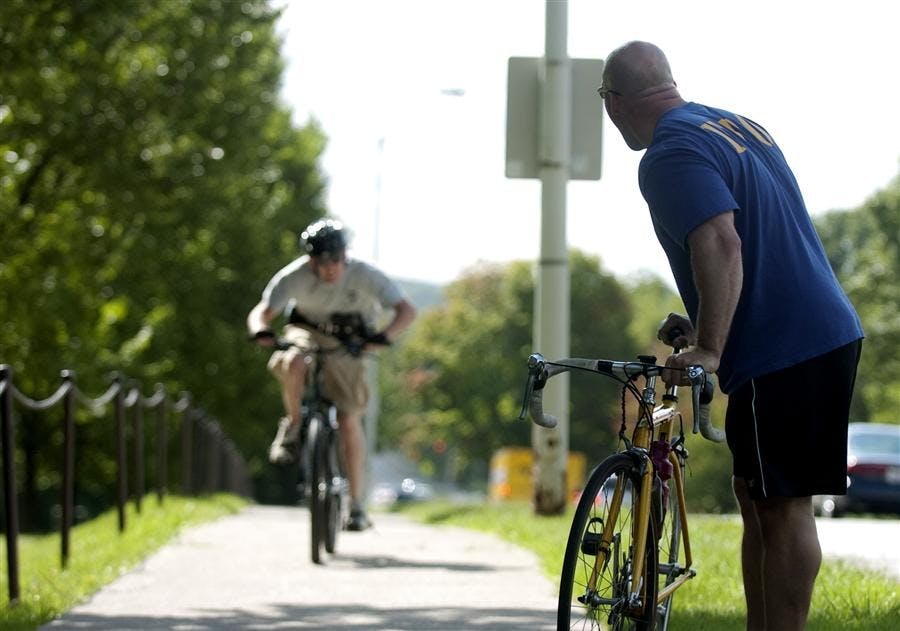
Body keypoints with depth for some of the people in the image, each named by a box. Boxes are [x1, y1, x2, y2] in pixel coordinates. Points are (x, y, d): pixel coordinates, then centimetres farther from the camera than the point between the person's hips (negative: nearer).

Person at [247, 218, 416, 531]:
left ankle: (357, 505, -2)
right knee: (292, 364, -37)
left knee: (349, 420, -10)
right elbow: (260, 312, -23)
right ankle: (293, 423, -8)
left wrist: (384, 337, -49)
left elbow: (407, 310, -30)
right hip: (307, 331, 0)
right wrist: (261, 330, -48)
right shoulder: (295, 276, -24)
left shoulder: (364, 275, -26)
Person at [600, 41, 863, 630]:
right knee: (757, 497, 15)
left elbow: (720, 244, -28)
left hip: (781, 352, -10)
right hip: (830, 333, 10)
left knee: (782, 509, -7)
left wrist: (708, 350, -31)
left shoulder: (670, 157, -13)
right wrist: (704, 324, 30)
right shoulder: (737, 124, 17)